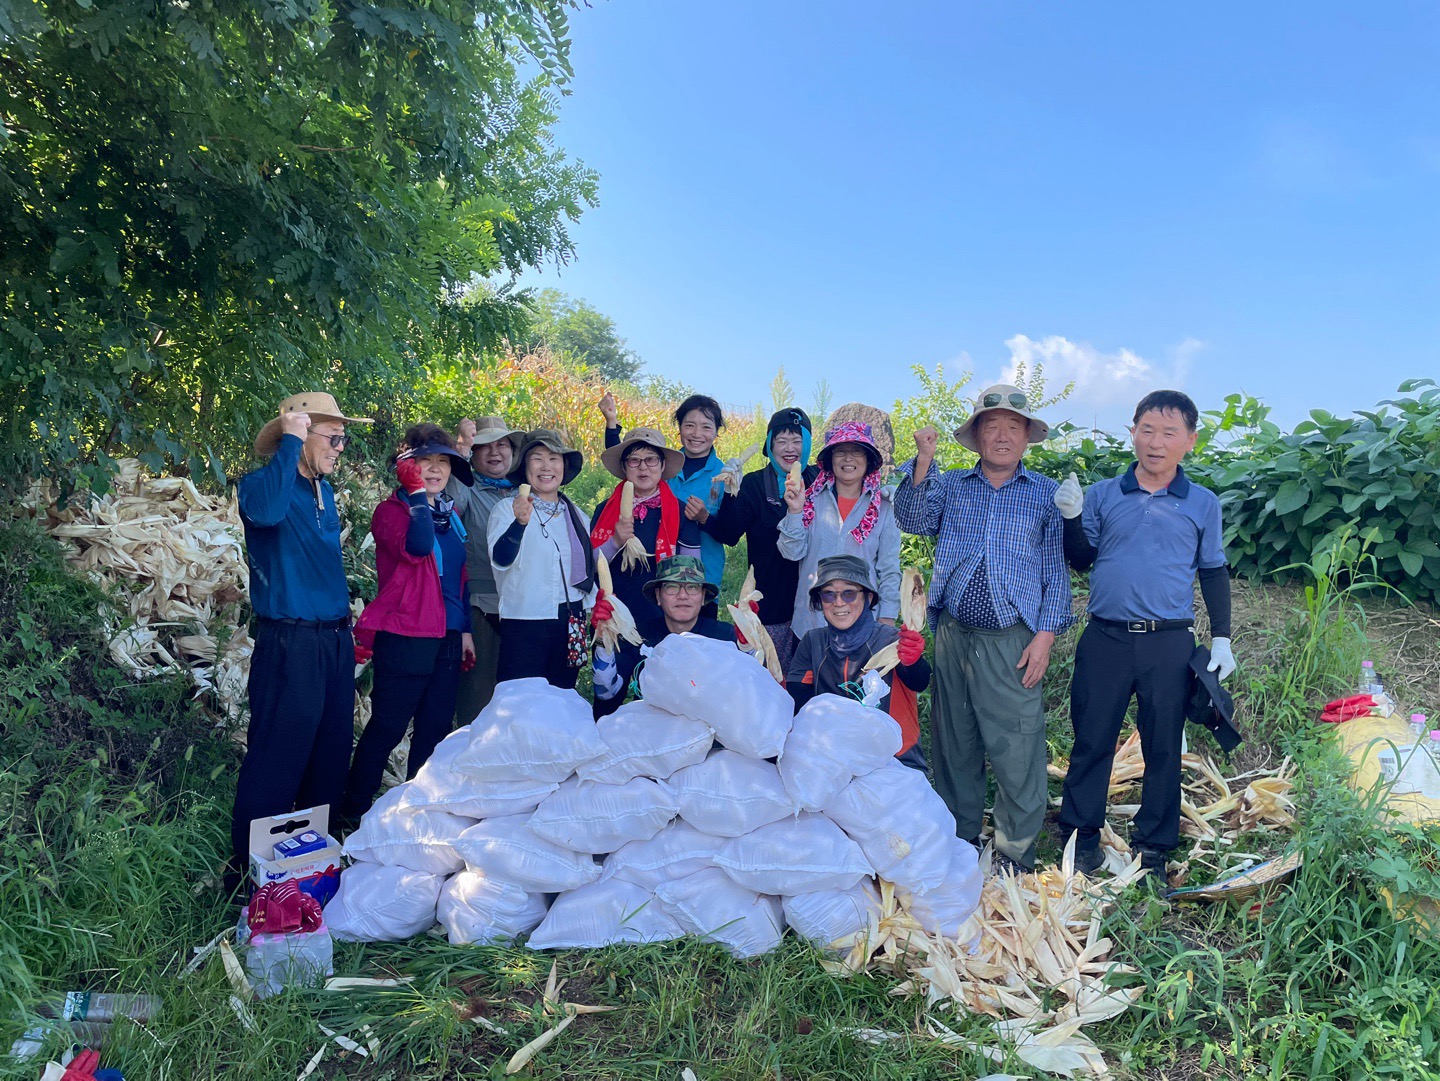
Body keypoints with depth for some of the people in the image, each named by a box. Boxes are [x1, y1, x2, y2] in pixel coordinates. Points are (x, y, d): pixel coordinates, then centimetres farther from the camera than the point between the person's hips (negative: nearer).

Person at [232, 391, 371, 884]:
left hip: (336, 640, 8)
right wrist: (290, 439, -24)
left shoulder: (324, 492, 15)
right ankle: (249, 871, 8)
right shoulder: (261, 484, -8)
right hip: (290, 642, -8)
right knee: (277, 760, -4)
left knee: (331, 759, 13)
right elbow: (267, 510, -33)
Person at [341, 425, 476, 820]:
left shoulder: (451, 516, 15)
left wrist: (466, 629, 14)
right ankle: (354, 811, 12)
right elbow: (416, 548, -25)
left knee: (435, 728, 11)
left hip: (447, 638, 7)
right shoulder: (391, 510, -4)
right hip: (404, 636, -7)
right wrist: (416, 492, -22)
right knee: (387, 727, -2)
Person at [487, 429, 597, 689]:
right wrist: (520, 522, -37)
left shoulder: (577, 516, 11)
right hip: (524, 622, -5)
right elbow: (500, 559, -21)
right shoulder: (507, 508, -4)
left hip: (571, 625, 5)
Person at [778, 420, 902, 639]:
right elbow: (793, 553, -3)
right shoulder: (813, 500, 1)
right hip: (811, 620, 0)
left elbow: (889, 571, 3)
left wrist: (887, 619, -2)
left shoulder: (883, 509, 2)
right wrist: (795, 511, -16)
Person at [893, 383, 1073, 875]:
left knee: (1017, 751, -2)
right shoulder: (949, 484, 13)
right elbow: (914, 520, -4)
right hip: (953, 636, 3)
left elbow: (1056, 570, 4)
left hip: (1012, 642, -2)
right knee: (953, 745, 11)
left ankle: (1015, 855, 13)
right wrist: (923, 463, -16)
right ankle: (960, 840, 27)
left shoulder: (1046, 494, 7)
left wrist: (1045, 635, -4)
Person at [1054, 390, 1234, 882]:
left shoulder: (1203, 504, 5)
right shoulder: (1102, 495, 4)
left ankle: (1153, 846, 22)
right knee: (1091, 740, 5)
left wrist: (1221, 637, 7)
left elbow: (1213, 572, 12)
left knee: (1163, 747, 9)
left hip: (1170, 643, 0)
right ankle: (1082, 835, 19)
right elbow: (1082, 561, 7)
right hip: (1105, 638, 0)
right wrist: (1072, 518, -11)